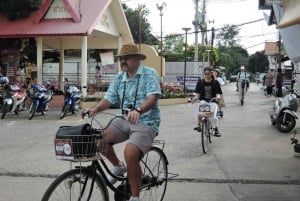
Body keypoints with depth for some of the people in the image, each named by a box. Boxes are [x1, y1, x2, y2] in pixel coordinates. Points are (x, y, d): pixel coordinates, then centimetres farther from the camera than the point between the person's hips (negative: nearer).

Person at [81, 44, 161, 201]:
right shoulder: (119, 78, 10)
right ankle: (118, 167, 15)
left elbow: (152, 97, -22)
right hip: (125, 121, 6)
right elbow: (108, 99, 2)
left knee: (130, 153, -29)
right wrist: (94, 109, -19)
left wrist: (138, 110, -42)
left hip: (146, 123, -6)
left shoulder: (150, 74, -8)